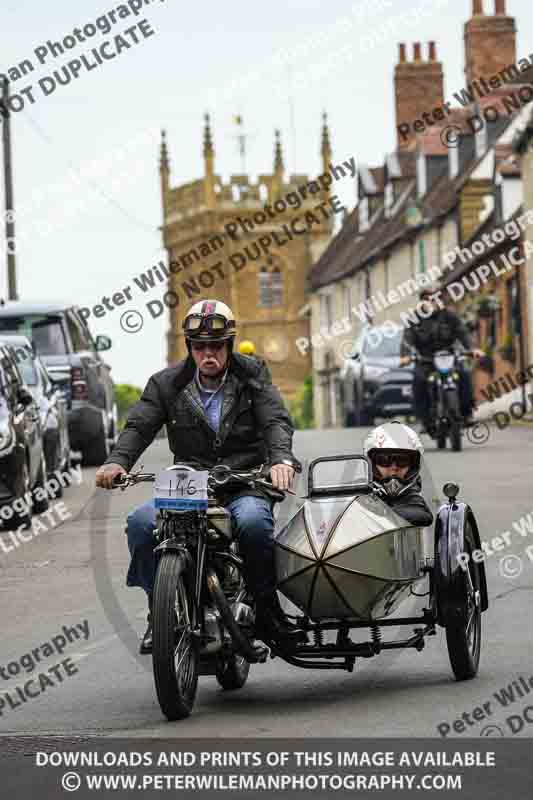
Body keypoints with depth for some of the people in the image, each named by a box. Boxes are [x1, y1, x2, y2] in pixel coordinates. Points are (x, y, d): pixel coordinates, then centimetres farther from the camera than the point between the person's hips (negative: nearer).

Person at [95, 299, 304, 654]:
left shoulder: (251, 376, 7)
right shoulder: (167, 384, 9)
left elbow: (277, 421, -6)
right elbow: (139, 426, -1)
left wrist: (281, 459, -28)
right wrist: (118, 461, -23)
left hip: (244, 486, -2)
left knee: (254, 521, -36)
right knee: (142, 521, -26)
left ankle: (266, 609, -17)